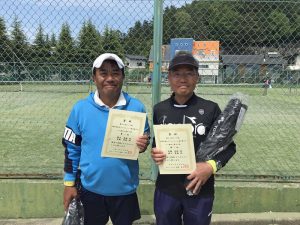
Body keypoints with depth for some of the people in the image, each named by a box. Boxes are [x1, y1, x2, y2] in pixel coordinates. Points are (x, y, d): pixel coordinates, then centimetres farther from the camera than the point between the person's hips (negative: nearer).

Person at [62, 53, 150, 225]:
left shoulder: (136, 107, -10)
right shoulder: (81, 108, -9)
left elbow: (145, 139, 4)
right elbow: (71, 148, 0)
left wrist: (143, 145, -19)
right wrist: (69, 183, 1)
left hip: (125, 190, 0)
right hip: (91, 189, 1)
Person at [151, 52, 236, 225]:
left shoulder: (210, 109, -9)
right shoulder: (159, 109, -1)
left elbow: (229, 146, -3)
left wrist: (212, 165, -19)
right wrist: (154, 153, -11)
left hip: (200, 190, -2)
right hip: (166, 190, 2)